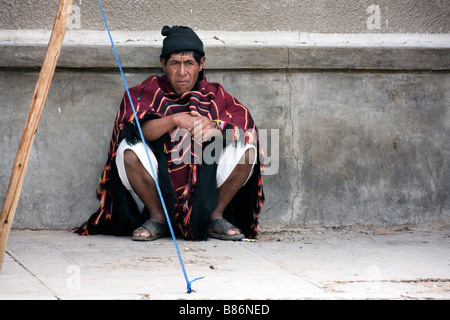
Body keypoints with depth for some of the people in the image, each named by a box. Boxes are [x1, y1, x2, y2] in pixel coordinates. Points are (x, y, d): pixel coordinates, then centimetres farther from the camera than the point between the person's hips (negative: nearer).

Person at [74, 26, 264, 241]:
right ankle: (157, 218, -7)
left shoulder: (214, 95, 5)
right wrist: (175, 120, -31)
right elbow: (135, 128, -19)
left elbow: (247, 126, -11)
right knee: (129, 151, -27)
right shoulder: (149, 92, 0)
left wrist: (215, 128, -31)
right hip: (160, 188, -1)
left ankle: (216, 217, 0)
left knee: (246, 148, -15)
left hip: (203, 191, 1)